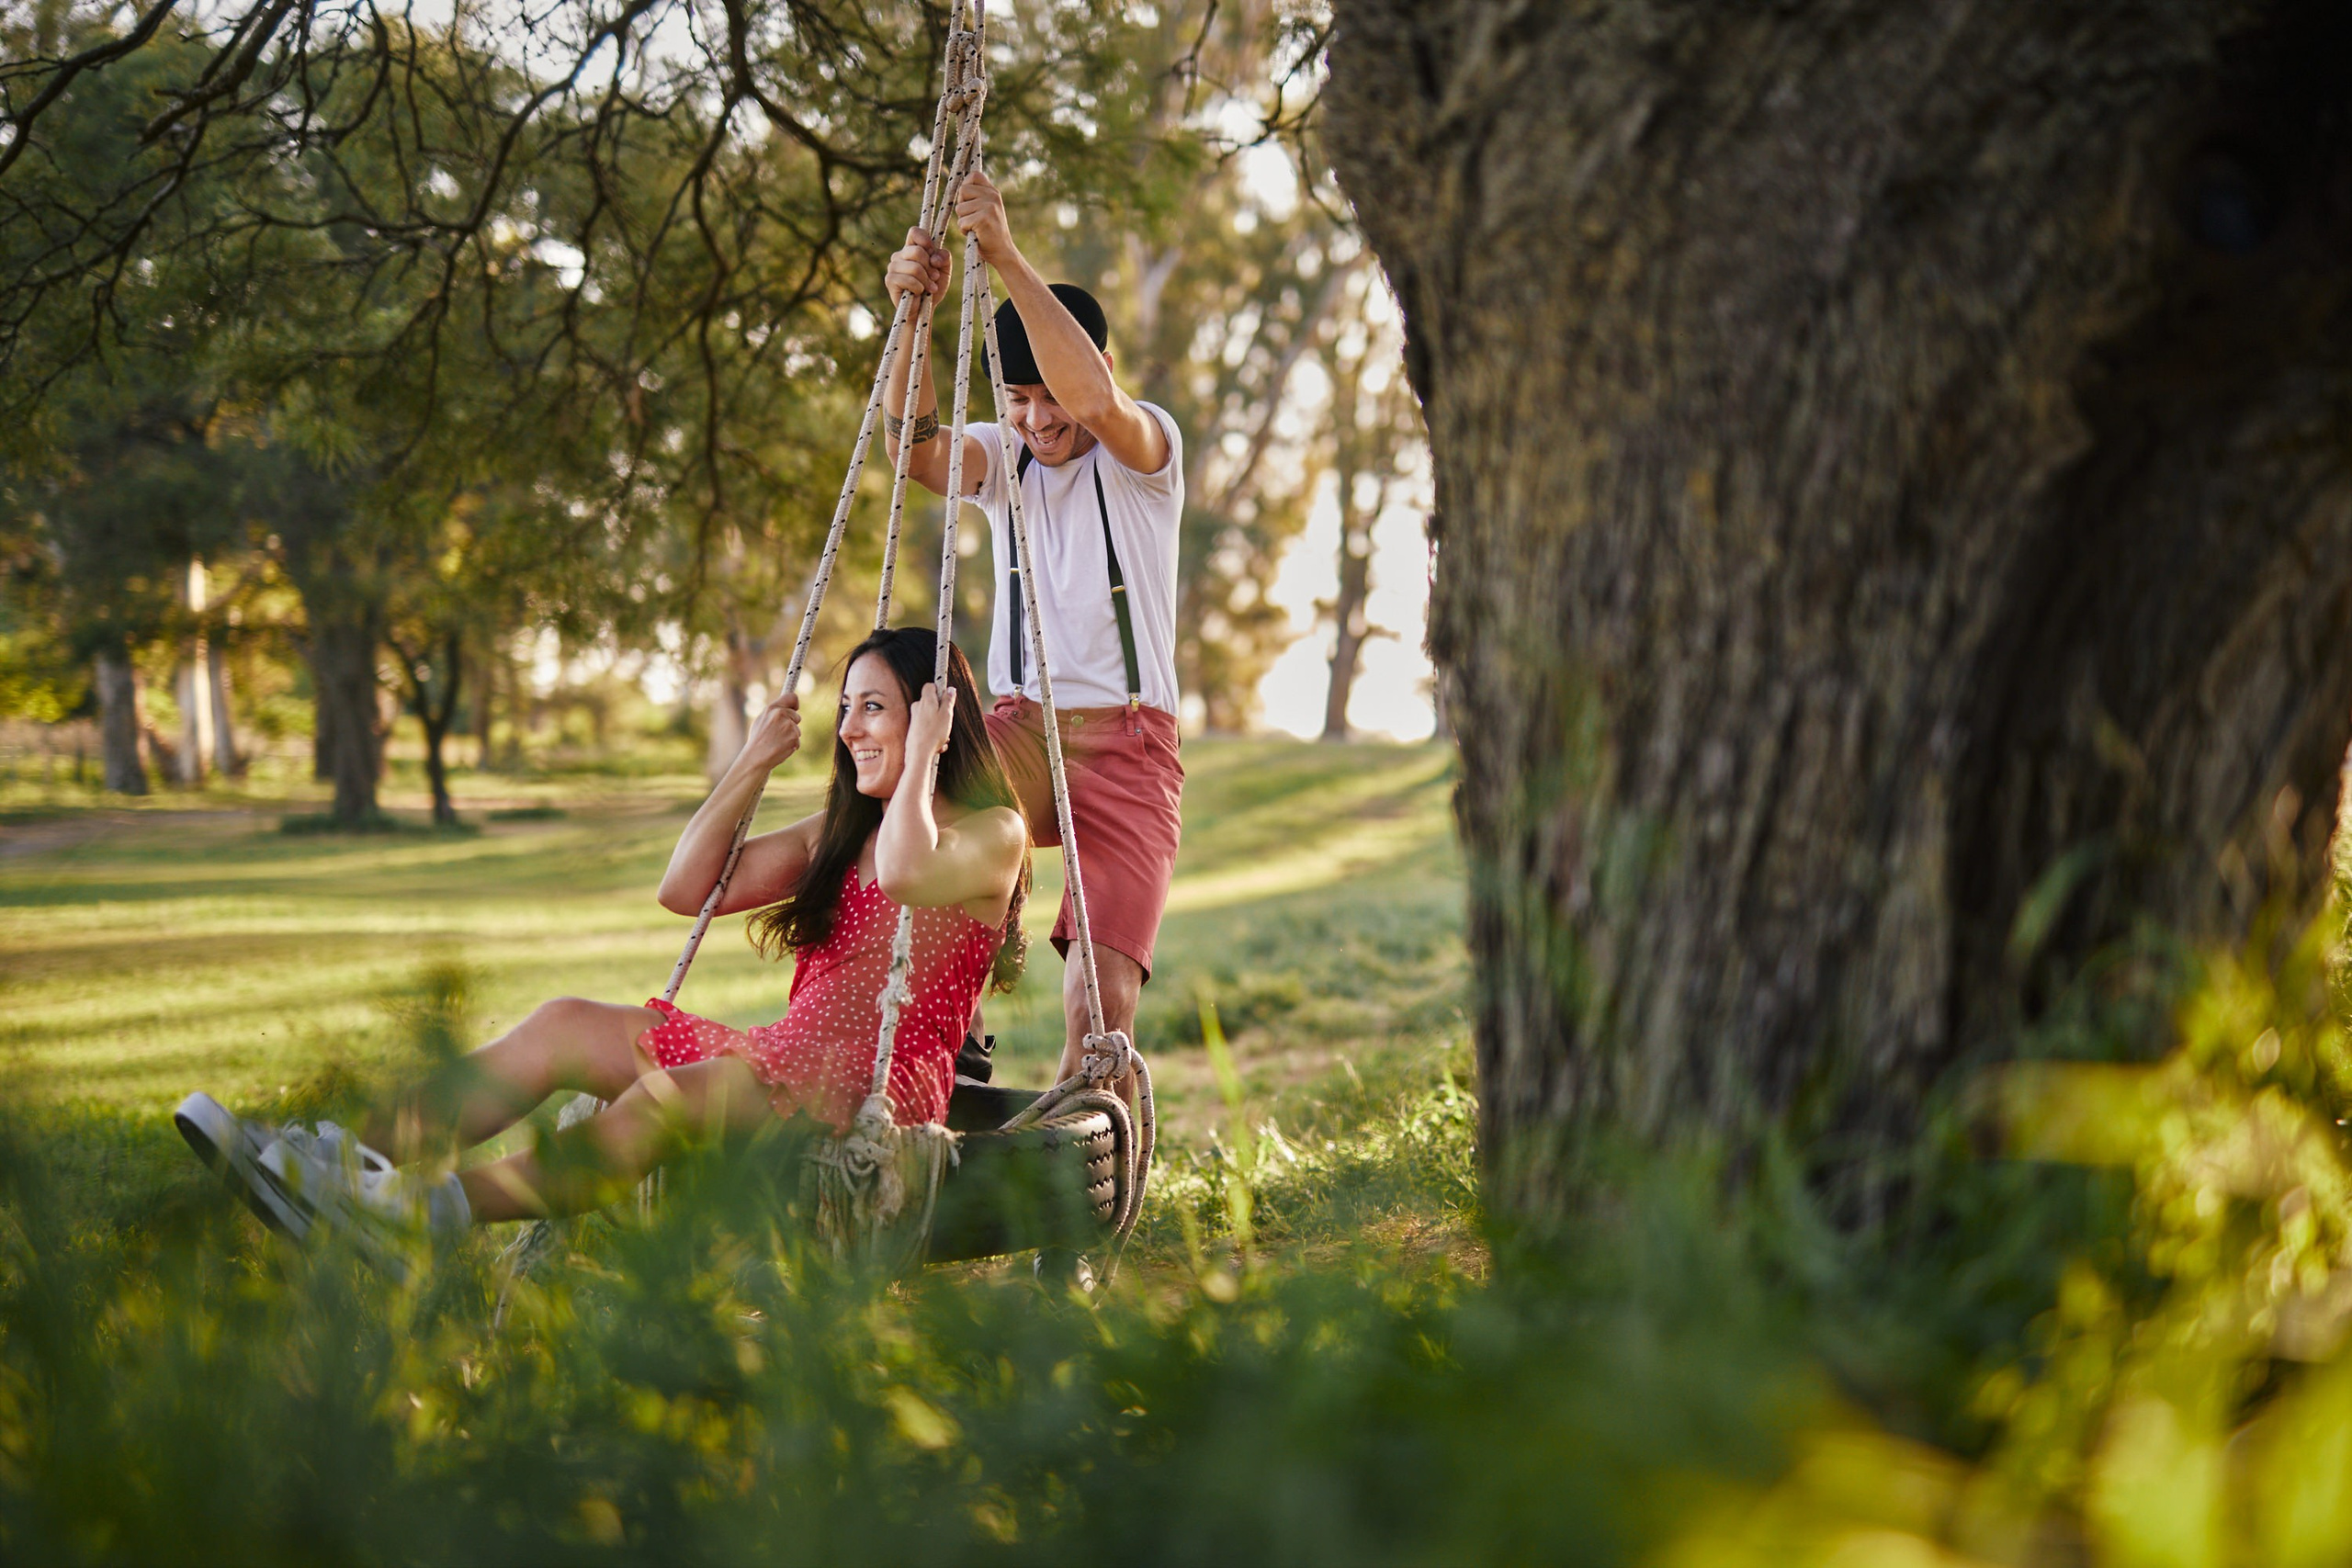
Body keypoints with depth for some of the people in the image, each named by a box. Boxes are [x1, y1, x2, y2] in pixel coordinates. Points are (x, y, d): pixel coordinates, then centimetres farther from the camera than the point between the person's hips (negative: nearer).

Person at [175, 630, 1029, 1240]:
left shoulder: (992, 836, -1)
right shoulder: (837, 835, 23)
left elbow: (904, 876, -26)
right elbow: (685, 889, 16)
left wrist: (921, 755, -12)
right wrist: (754, 761, 13)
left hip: (882, 1086, -8)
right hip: (780, 1059, 8)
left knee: (671, 1092, -34)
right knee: (568, 1024, -10)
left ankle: (432, 1209, -54)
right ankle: (339, 1157, -25)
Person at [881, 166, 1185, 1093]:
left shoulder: (1147, 448, -1)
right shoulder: (1002, 461, 11)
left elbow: (1094, 401, -26)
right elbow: (914, 448, -12)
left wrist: (1011, 260, -32)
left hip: (1127, 745, -3)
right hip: (1023, 732, 3)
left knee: (1104, 994, -15)